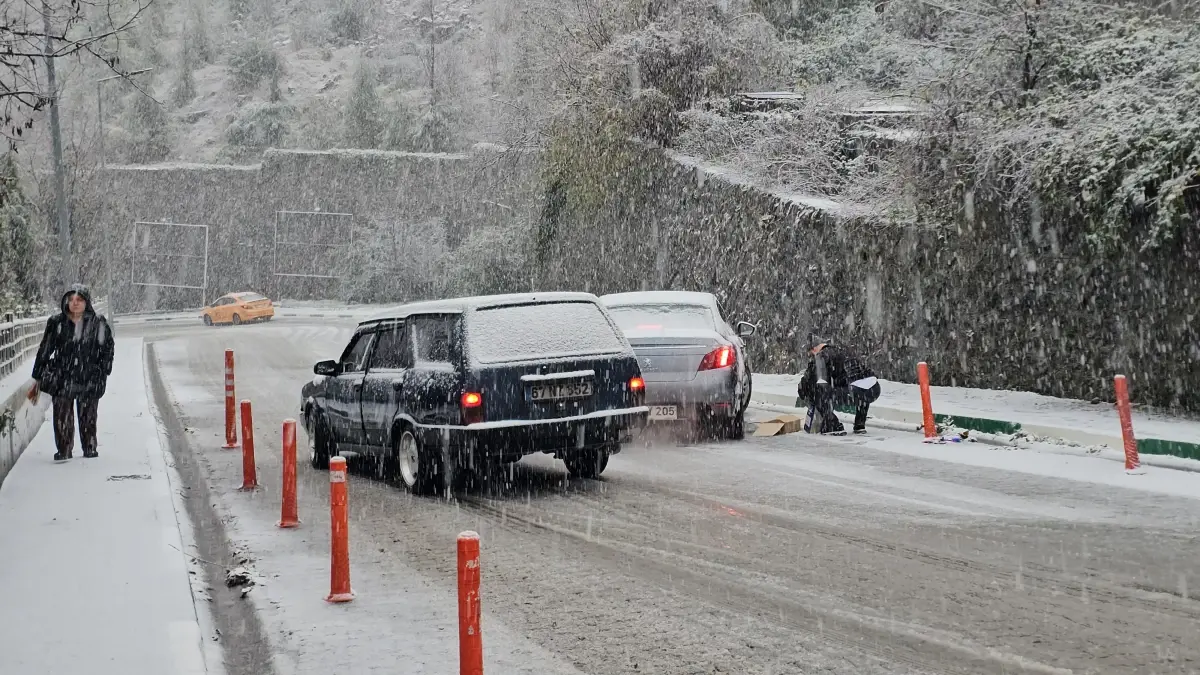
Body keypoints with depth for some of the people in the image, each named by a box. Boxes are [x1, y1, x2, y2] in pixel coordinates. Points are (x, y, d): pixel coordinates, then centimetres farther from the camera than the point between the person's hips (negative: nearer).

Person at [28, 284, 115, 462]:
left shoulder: (98, 324, -2)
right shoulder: (56, 323, -1)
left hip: (89, 380, 0)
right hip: (62, 379, 0)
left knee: (88, 418, 6)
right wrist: (38, 379, 7)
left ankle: (90, 450, 22)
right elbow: (44, 350, 5)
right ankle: (64, 451, 13)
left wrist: (103, 373, 4)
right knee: (62, 418, -1)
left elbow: (107, 349, 9)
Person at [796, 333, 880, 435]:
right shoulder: (841, 349, 28)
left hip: (856, 392, -7)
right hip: (875, 389, 7)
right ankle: (860, 425, 32)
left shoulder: (821, 355, 6)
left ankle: (834, 427, 0)